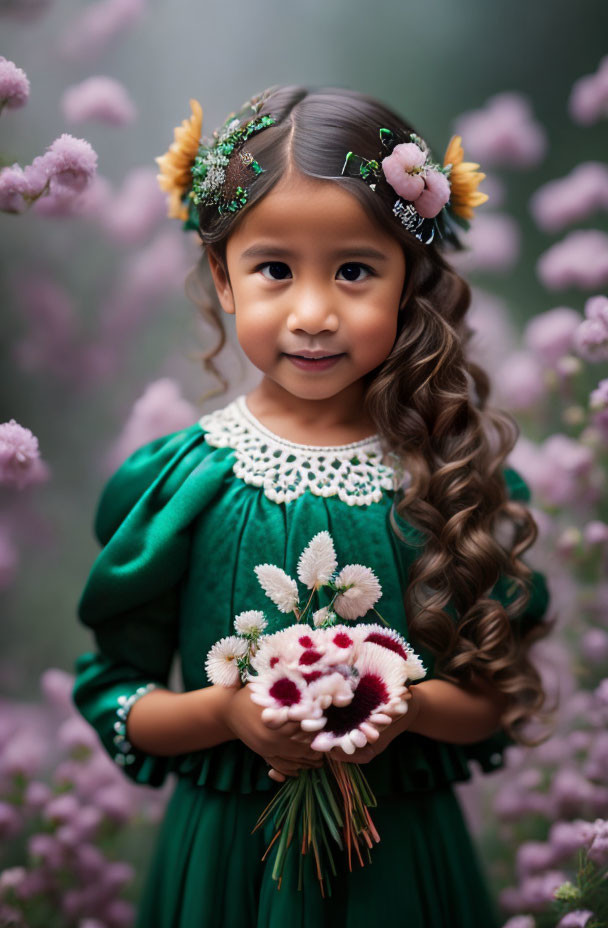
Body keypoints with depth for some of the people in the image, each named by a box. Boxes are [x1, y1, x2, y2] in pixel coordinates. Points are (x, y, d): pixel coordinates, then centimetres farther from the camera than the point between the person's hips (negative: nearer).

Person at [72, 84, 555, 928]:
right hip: (226, 854, 0)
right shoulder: (174, 479, -9)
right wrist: (227, 711, -20)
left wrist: (412, 707, -20)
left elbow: (504, 697, -1)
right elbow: (113, 699, -3)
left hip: (404, 856, 1)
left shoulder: (455, 477, -8)